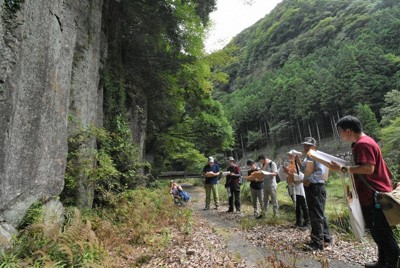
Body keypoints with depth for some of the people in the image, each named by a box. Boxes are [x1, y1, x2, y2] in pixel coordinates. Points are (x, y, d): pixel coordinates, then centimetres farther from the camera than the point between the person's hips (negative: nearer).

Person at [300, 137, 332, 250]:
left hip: (316, 188, -10)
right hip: (309, 188, 10)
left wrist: (309, 180, -20)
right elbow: (304, 171, 24)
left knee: (316, 216, -4)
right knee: (319, 215, 17)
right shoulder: (306, 158, 16)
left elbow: (321, 171, -24)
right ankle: (326, 238, 30)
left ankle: (317, 242, 4)